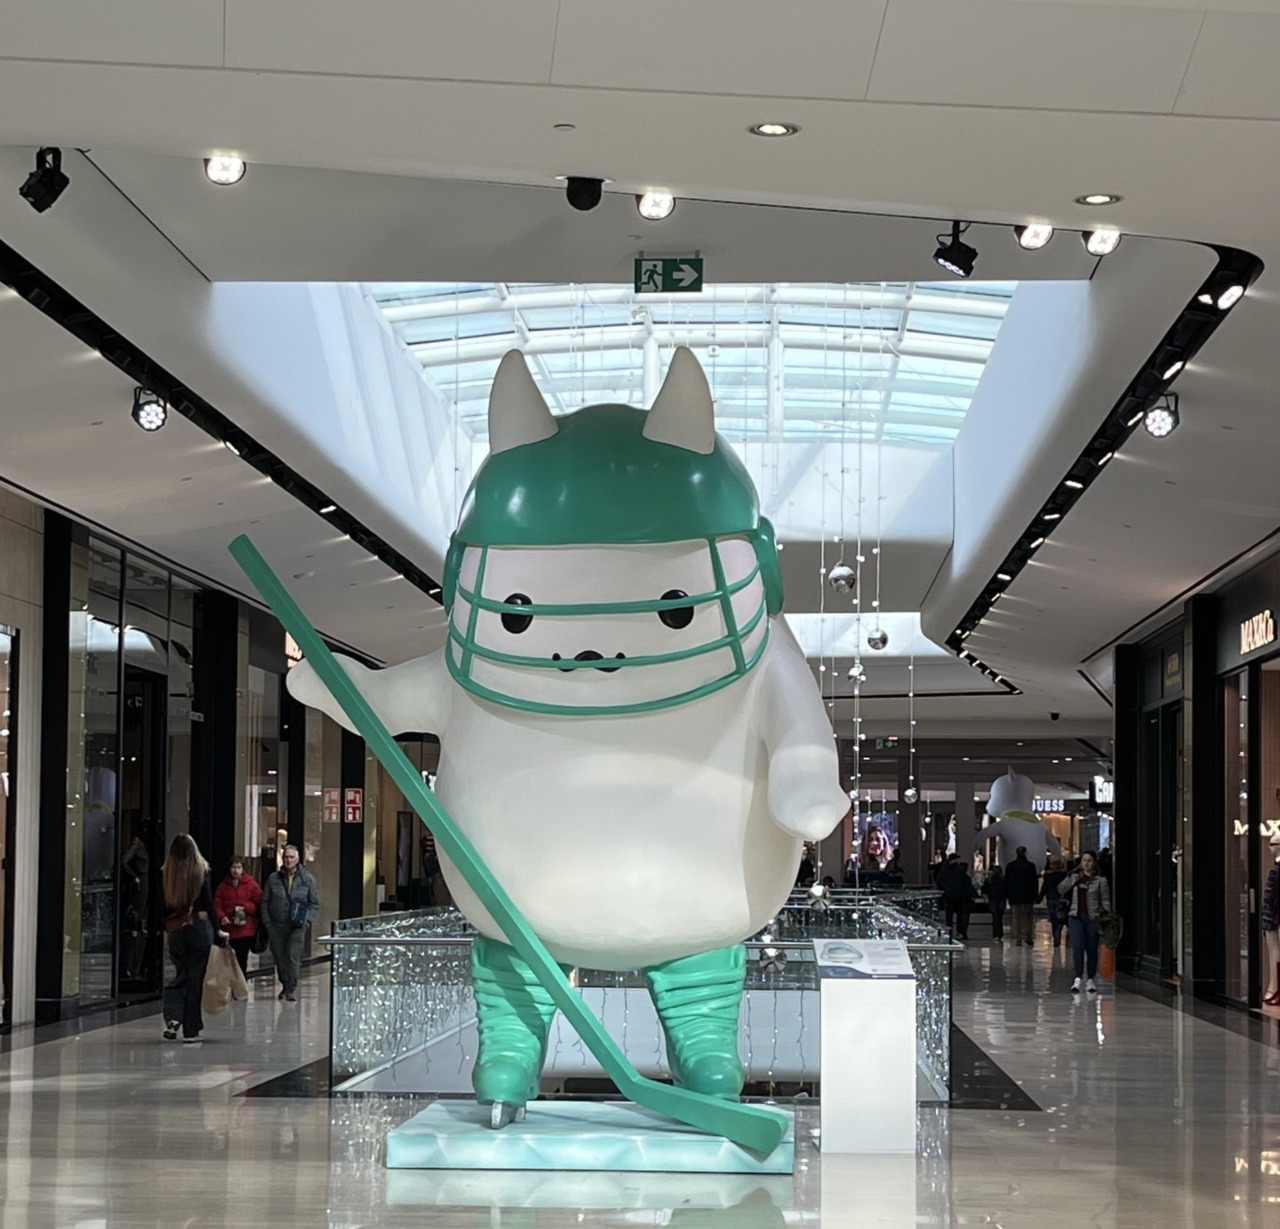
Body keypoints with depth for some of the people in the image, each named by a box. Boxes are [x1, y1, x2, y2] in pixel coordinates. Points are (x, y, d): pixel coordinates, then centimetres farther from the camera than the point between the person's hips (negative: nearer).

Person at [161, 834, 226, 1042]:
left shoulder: (165, 874, -2)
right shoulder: (201, 872, -6)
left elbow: (163, 905, 2)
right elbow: (208, 904, -5)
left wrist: (166, 928, 13)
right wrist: (217, 931, 3)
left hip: (176, 930, 2)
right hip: (200, 928, -2)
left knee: (180, 975, 15)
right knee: (195, 978, 5)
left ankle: (173, 1018, -8)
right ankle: (191, 1030, 7)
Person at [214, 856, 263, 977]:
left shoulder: (251, 884, 1)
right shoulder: (223, 886, 8)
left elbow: (259, 905, 0)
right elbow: (217, 905, 1)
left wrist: (245, 908, -13)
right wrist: (221, 917, -18)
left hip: (246, 930, -3)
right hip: (229, 930, 3)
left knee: (242, 959, -6)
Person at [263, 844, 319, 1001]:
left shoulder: (307, 879, 3)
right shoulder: (273, 878, 5)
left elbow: (315, 904, 8)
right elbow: (265, 902, 10)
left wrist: (307, 920, -5)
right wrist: (267, 922, 1)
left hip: (297, 926, -2)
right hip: (276, 925, 2)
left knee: (293, 957, -13)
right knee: (279, 957, 7)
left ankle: (291, 989, -9)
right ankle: (285, 985, 24)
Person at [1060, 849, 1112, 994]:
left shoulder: (1100, 881, 2)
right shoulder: (1074, 878, 10)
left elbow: (1105, 901, 1)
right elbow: (1061, 890, 4)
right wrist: (1071, 879, -9)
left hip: (1093, 918, -1)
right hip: (1076, 917, 1)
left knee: (1092, 950, 6)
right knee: (1077, 947, -14)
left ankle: (1090, 980, 17)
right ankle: (1078, 978, -16)